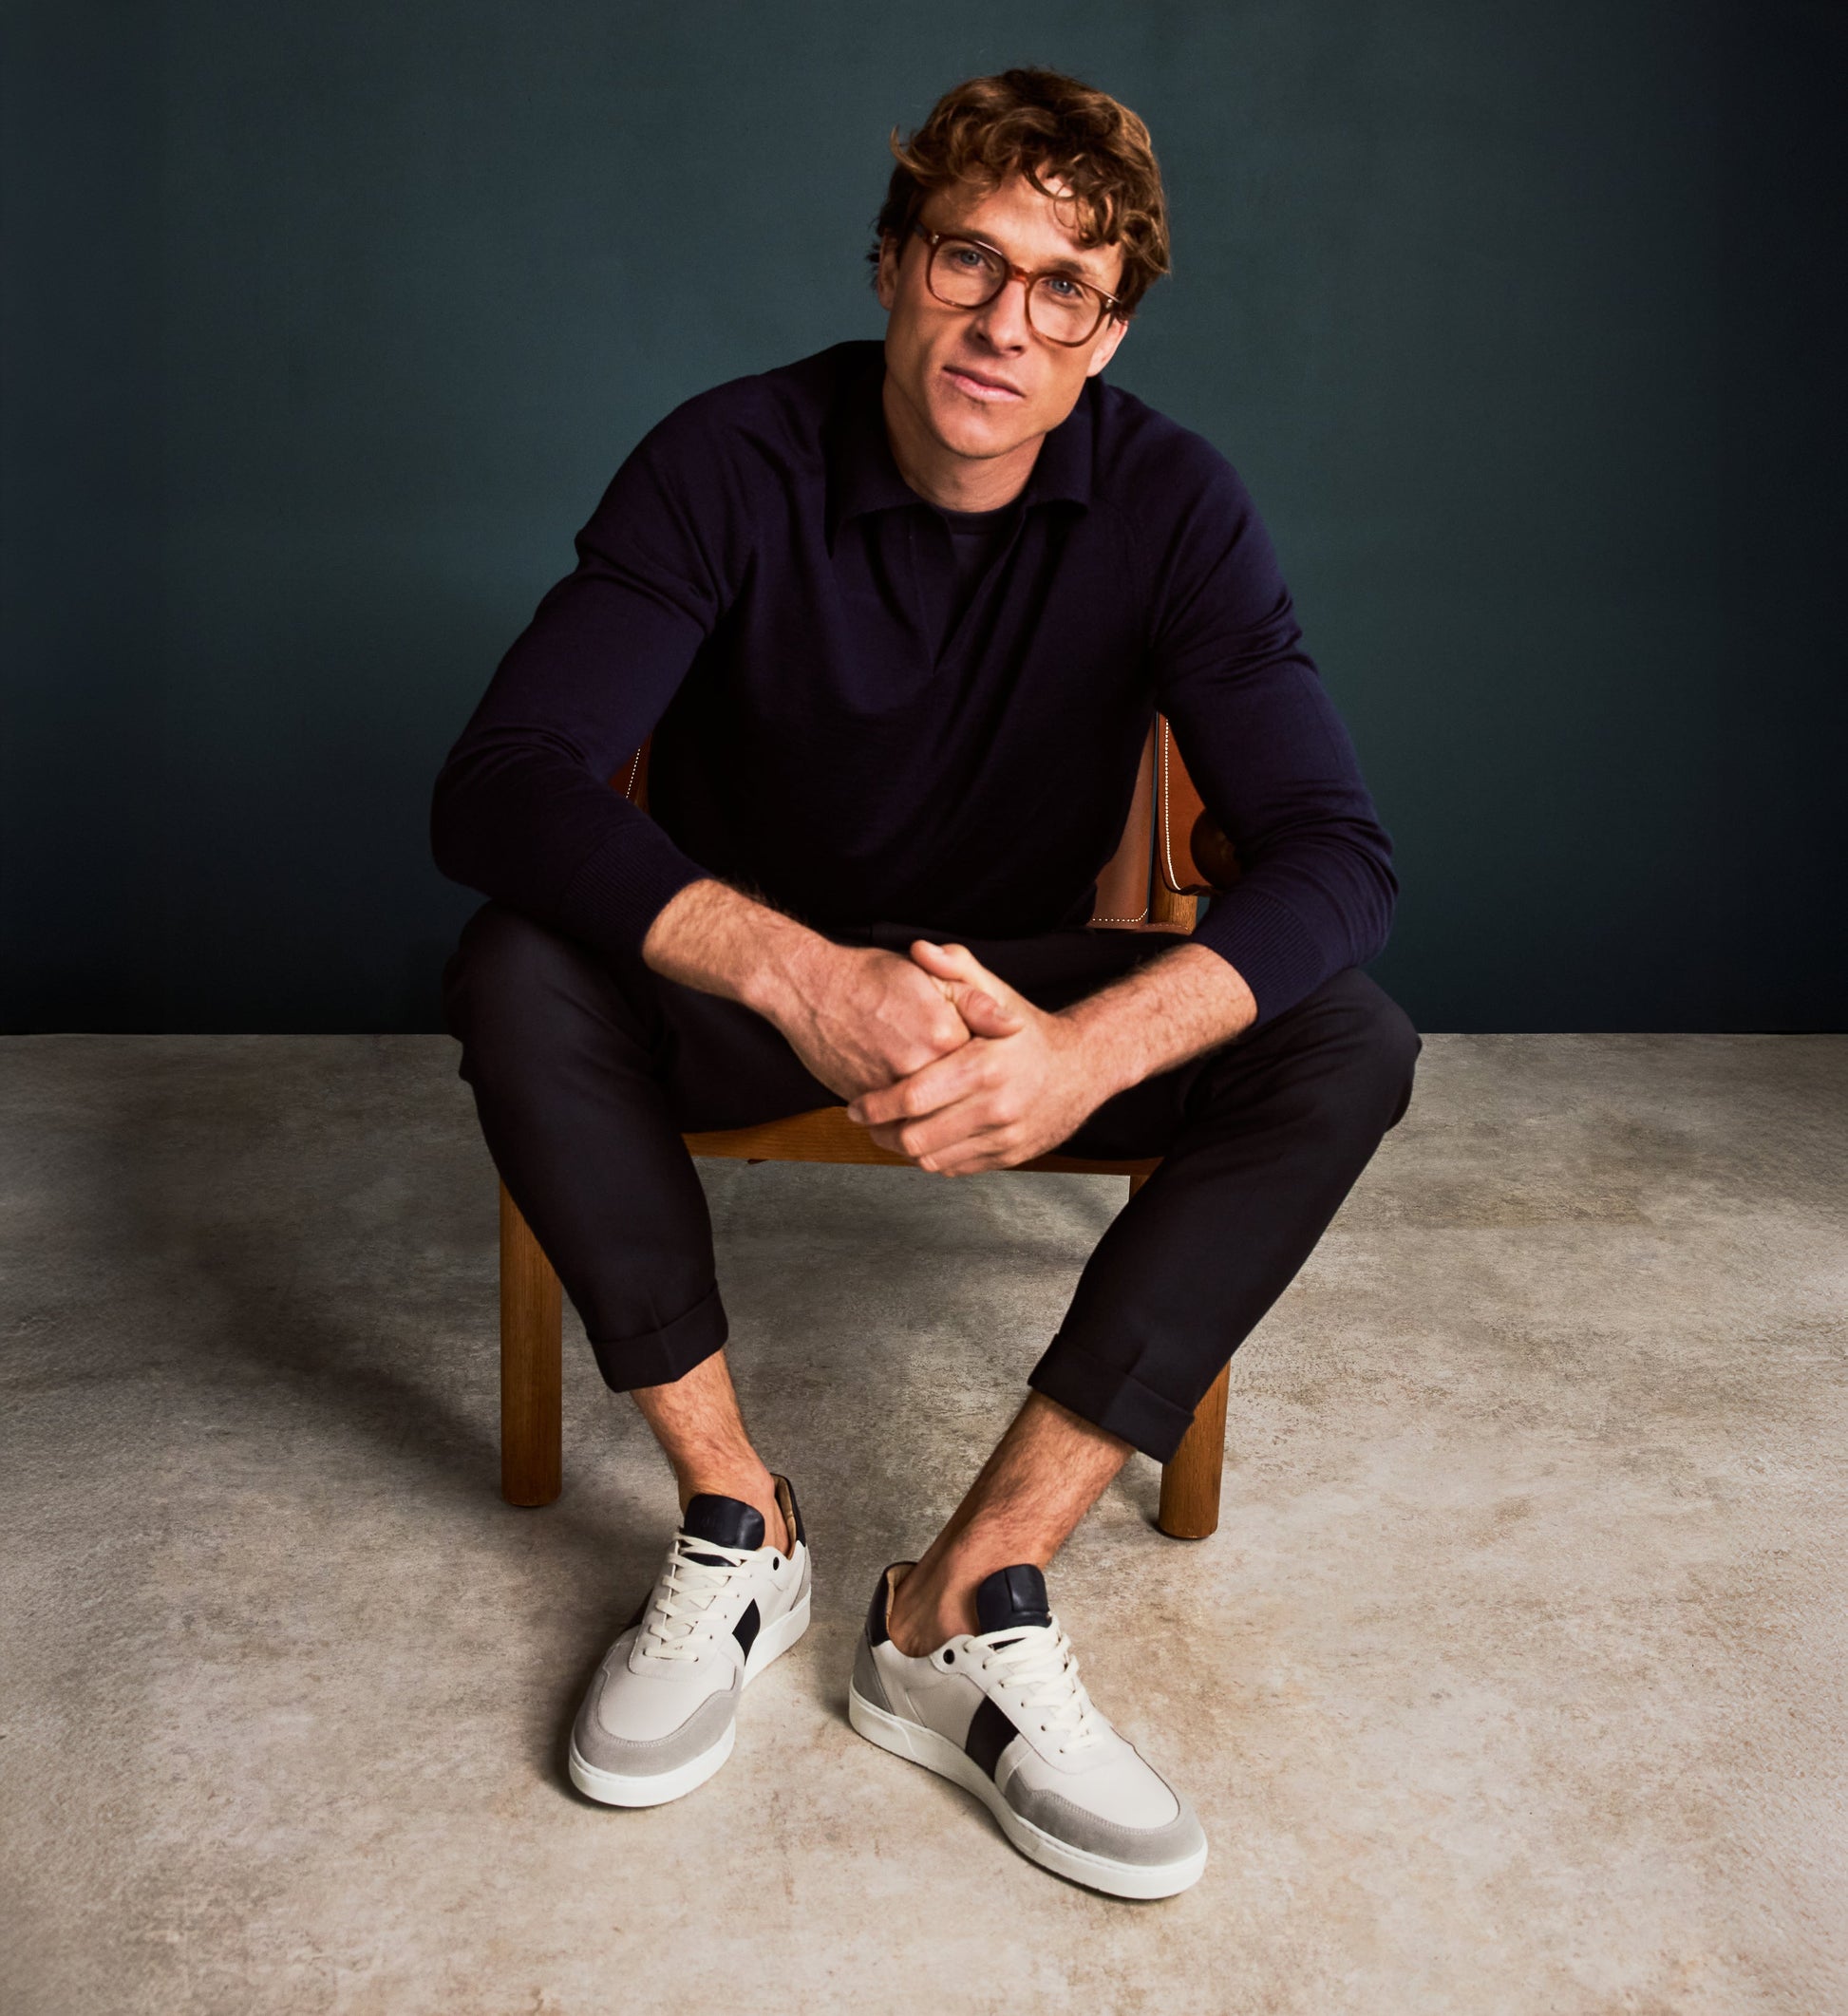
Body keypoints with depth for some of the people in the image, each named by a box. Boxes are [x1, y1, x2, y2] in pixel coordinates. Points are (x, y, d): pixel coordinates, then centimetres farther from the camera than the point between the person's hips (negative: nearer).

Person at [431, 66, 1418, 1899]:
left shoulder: (1169, 501, -12)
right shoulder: (732, 462, -16)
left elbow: (1334, 850, -21)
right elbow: (497, 788, -27)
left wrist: (1090, 1051, -41)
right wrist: (804, 978, -44)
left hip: (1012, 993, 2)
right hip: (742, 979, -1)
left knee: (1350, 1049, -23)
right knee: (517, 973, -32)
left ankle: (966, 1605, -25)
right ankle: (735, 1526, -16)